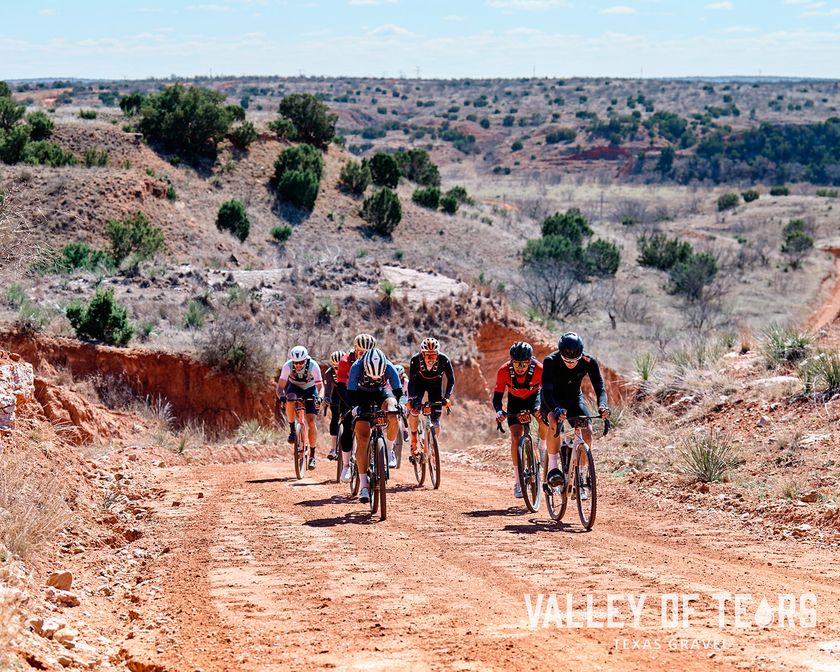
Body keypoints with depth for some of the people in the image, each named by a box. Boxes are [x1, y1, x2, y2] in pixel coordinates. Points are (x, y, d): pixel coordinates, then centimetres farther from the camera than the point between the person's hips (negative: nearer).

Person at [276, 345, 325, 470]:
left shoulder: (313, 366, -30)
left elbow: (320, 386, -30)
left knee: (311, 422, -13)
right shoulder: (287, 366, -28)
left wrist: (319, 397, -51)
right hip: (294, 388, 1)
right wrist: (281, 397, -49)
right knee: (290, 399, -37)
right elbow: (280, 386, -28)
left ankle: (312, 455, 0)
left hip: (310, 390, -1)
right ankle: (292, 430, -18)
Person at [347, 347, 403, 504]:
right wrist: (355, 406, -45)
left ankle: (389, 450, -7)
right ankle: (363, 485, -11)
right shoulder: (357, 367, -31)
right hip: (362, 395, -1)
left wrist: (399, 404, -41)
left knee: (393, 416, -35)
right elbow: (350, 392, -29)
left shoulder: (389, 367, -28)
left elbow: (398, 390, -24)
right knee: (363, 439, -13)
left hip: (382, 392, 1)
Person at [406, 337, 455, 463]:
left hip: (435, 384, 1)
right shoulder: (415, 360, -32)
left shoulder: (444, 360, -32)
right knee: (414, 409, -25)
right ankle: (414, 440, -9)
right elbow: (411, 381, -27)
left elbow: (451, 379, -21)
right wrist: (410, 399, -40)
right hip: (419, 382, -1)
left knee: (435, 418, -6)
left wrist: (446, 397, -33)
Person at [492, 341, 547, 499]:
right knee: (516, 437, -14)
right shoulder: (504, 371, -30)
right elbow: (497, 397, -25)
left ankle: (542, 446, 1)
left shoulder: (539, 369, -32)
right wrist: (499, 411, -46)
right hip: (515, 400, 1)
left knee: (544, 418, -32)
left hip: (534, 397, 0)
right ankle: (518, 481, -7)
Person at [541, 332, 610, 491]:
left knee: (587, 433, -18)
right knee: (555, 423, -34)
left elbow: (600, 388, -26)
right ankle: (552, 468, -22)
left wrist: (602, 406, -48)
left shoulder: (589, 362, -26)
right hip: (553, 400, -2)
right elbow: (546, 391, -39)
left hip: (574, 398, 2)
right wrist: (557, 409, -58)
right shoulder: (550, 361, -32)